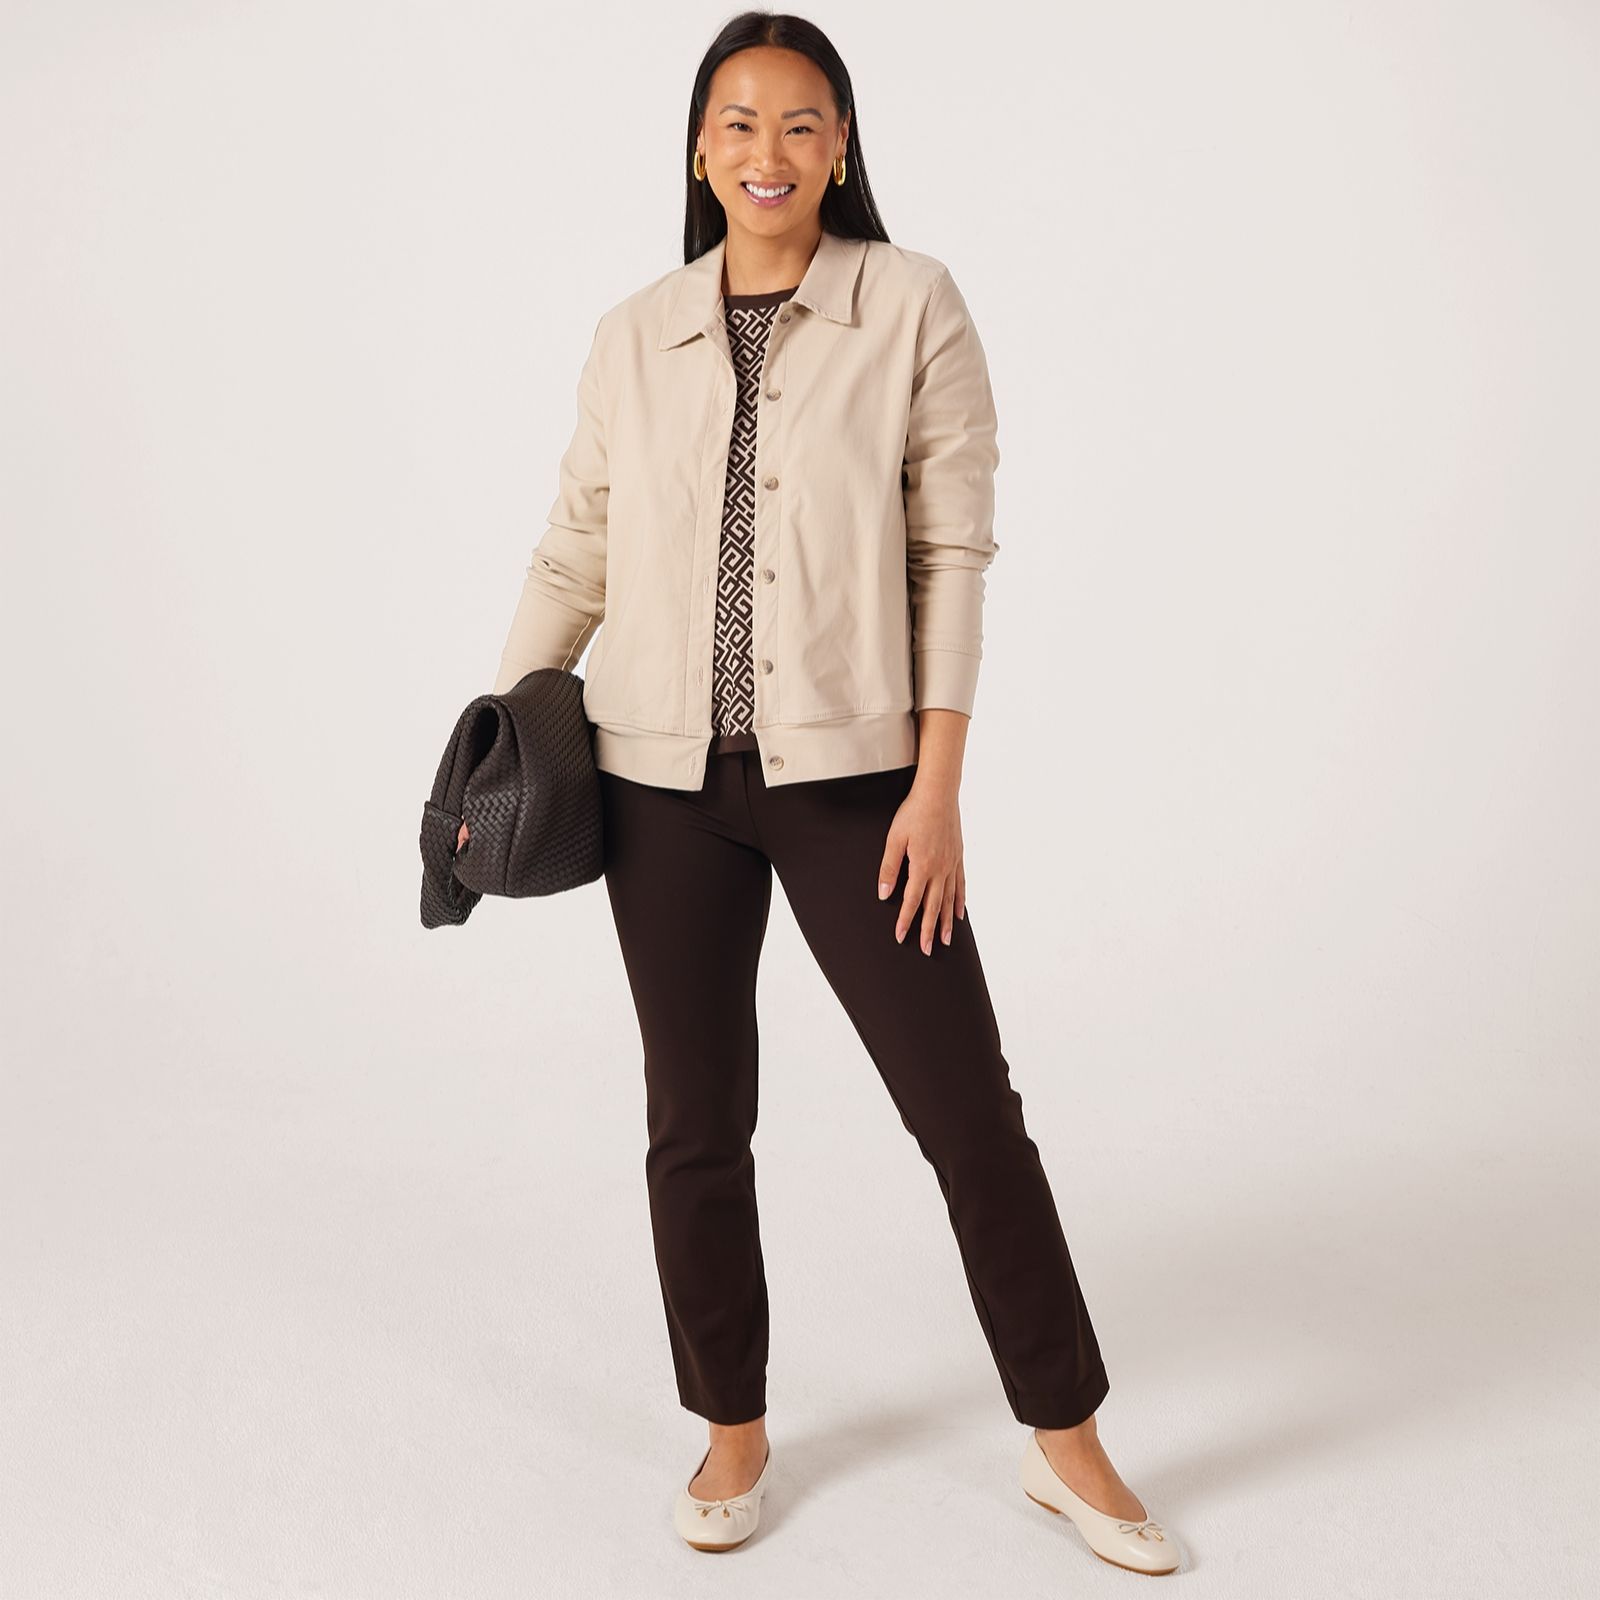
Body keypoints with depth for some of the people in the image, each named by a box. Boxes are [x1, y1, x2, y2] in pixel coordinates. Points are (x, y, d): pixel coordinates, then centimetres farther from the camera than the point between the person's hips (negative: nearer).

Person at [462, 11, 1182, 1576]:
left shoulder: (913, 305, -1)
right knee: (695, 1122, 10)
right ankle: (733, 1428, 31)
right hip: (665, 779, 3)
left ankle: (1064, 1438, 21)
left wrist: (936, 784, -10)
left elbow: (954, 553, -5)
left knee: (966, 1105, 2)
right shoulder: (634, 339, 6)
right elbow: (575, 551, 13)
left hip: (848, 769, -2)